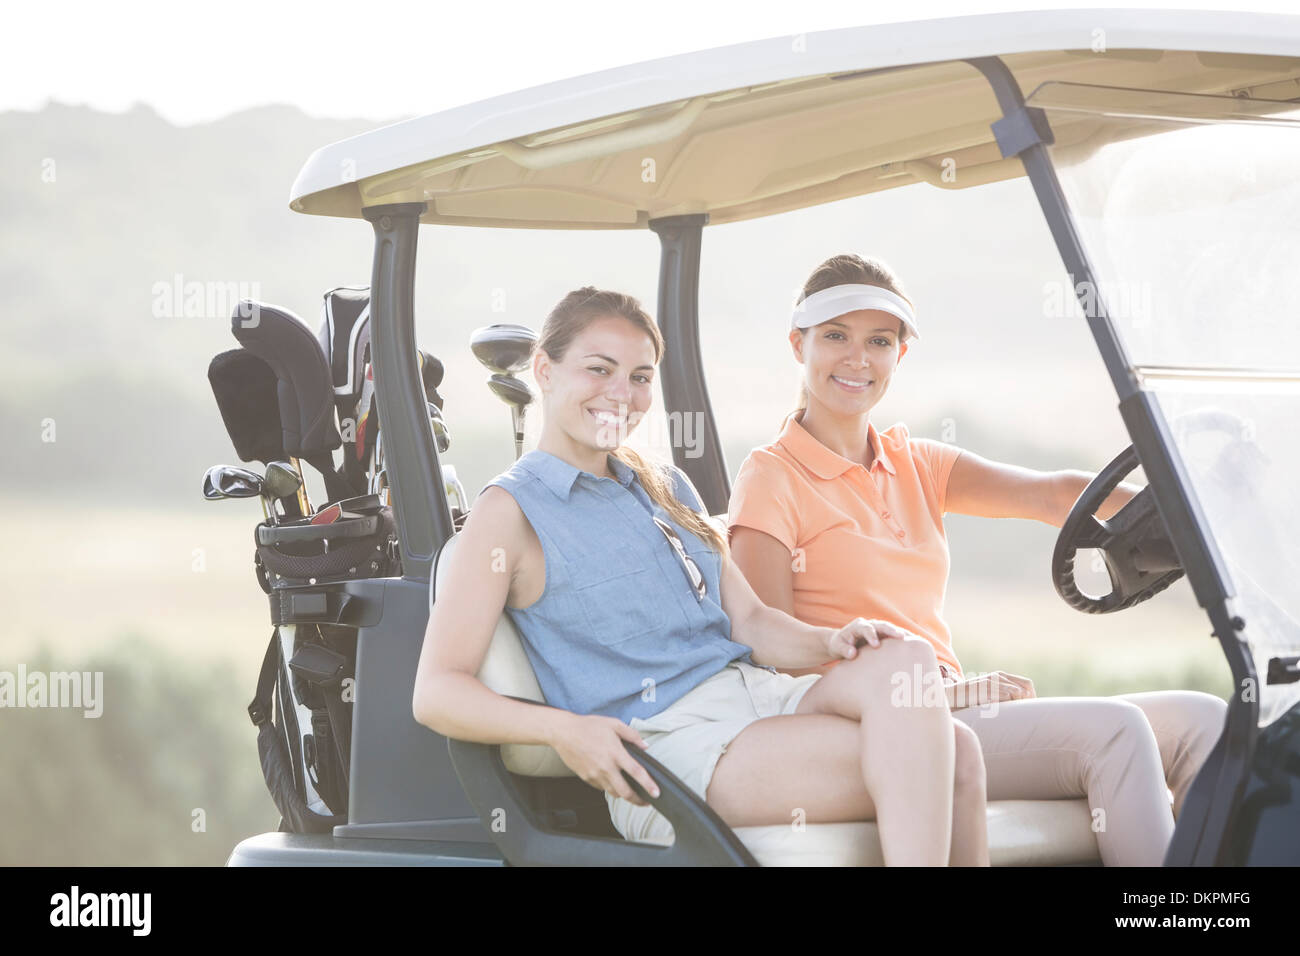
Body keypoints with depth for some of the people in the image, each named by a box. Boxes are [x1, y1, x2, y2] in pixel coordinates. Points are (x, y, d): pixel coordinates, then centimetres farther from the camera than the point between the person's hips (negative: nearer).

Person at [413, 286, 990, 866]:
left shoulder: (667, 488, 25)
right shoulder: (510, 510, 2)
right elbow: (436, 692, -5)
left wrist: (829, 643, -1)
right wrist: (562, 729, -22)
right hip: (662, 746, -7)